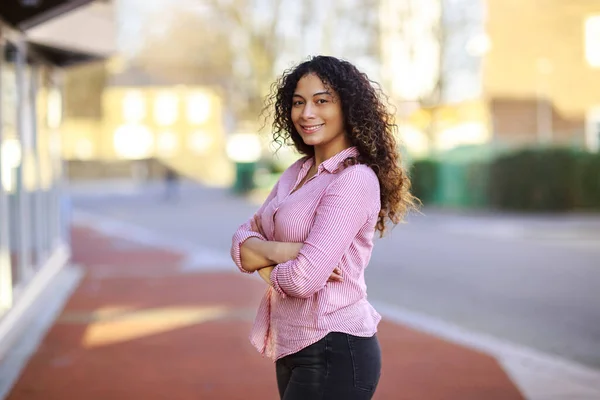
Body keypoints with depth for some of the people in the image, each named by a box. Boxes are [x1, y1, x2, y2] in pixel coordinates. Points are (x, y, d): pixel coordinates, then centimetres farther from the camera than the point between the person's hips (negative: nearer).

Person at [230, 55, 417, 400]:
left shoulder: (355, 179, -17)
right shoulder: (297, 172, 10)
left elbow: (306, 277, -24)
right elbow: (242, 242, 5)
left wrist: (265, 267, -4)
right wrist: (282, 250, -15)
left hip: (334, 353, -8)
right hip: (292, 348, 8)